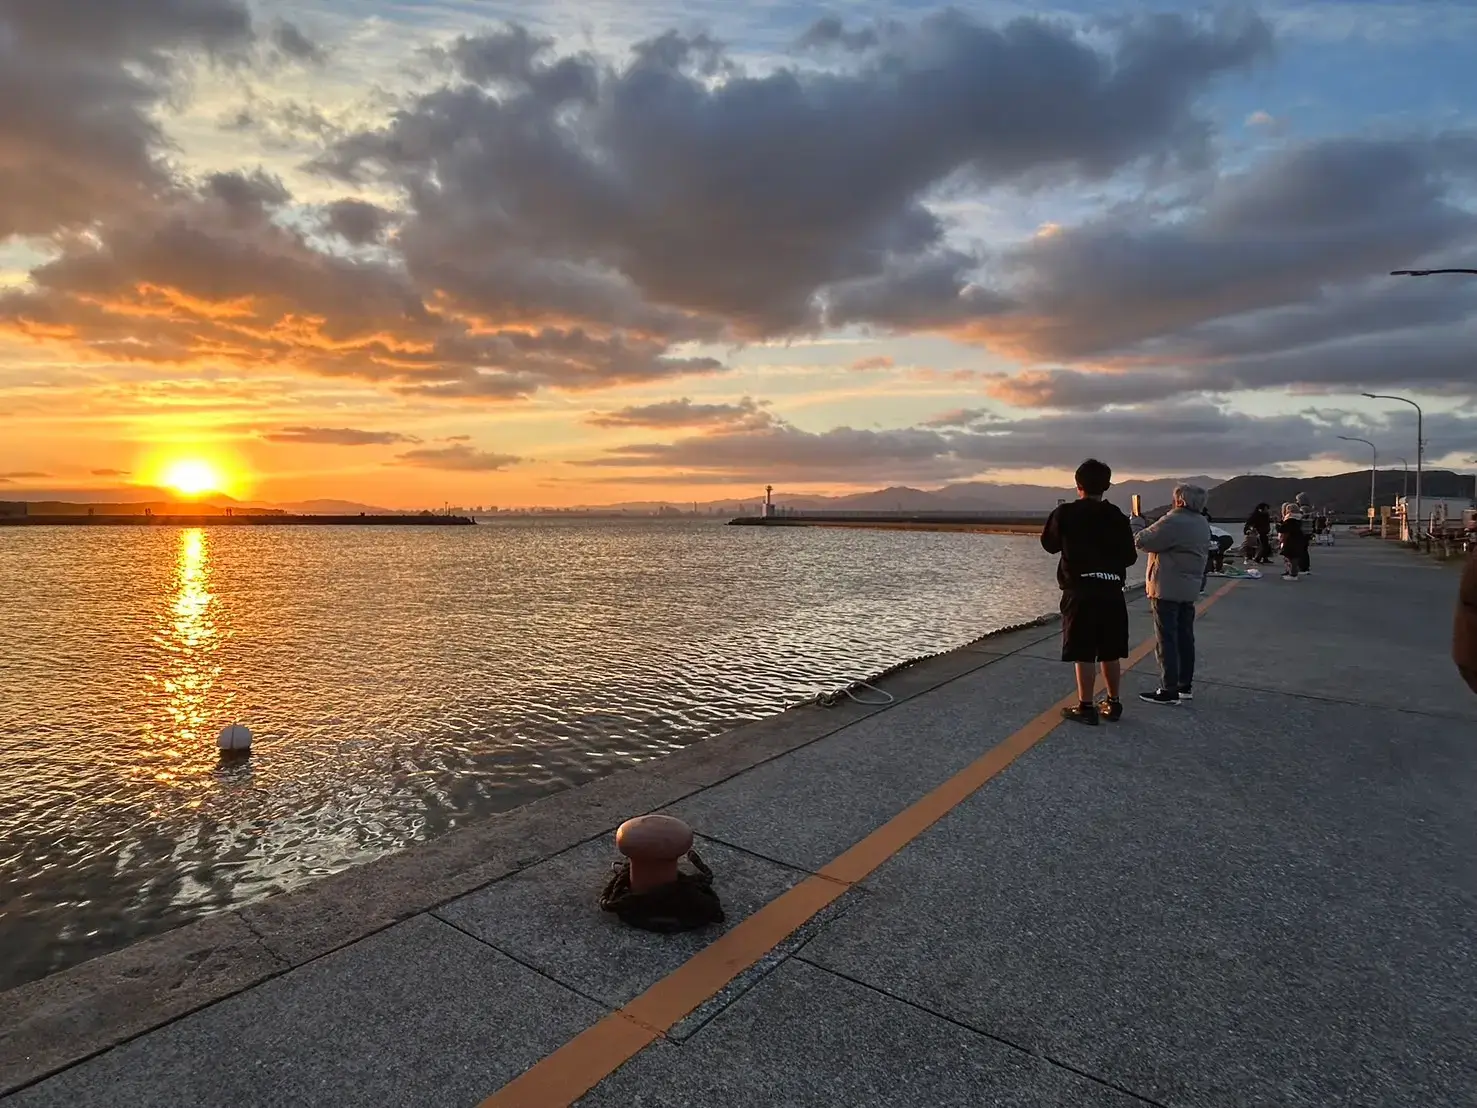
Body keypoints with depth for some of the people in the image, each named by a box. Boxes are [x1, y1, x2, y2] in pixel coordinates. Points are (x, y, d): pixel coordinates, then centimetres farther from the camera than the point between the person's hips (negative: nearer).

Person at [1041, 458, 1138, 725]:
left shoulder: (1065, 513, -7)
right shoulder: (1117, 516, 2)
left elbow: (1049, 545, 8)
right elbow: (1130, 557, 7)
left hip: (1080, 592, -4)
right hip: (1112, 592, 4)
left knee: (1084, 653, 0)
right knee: (1110, 652, 14)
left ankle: (1086, 708, 3)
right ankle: (1113, 704, 23)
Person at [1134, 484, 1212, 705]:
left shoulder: (1173, 521, -19)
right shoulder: (1203, 524, 10)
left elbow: (1143, 541, -16)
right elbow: (1203, 553, 16)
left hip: (1167, 589, -9)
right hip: (1189, 589, 9)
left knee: (1166, 639, -4)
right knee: (1185, 637, 14)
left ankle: (1169, 691, -2)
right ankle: (1185, 685, 21)